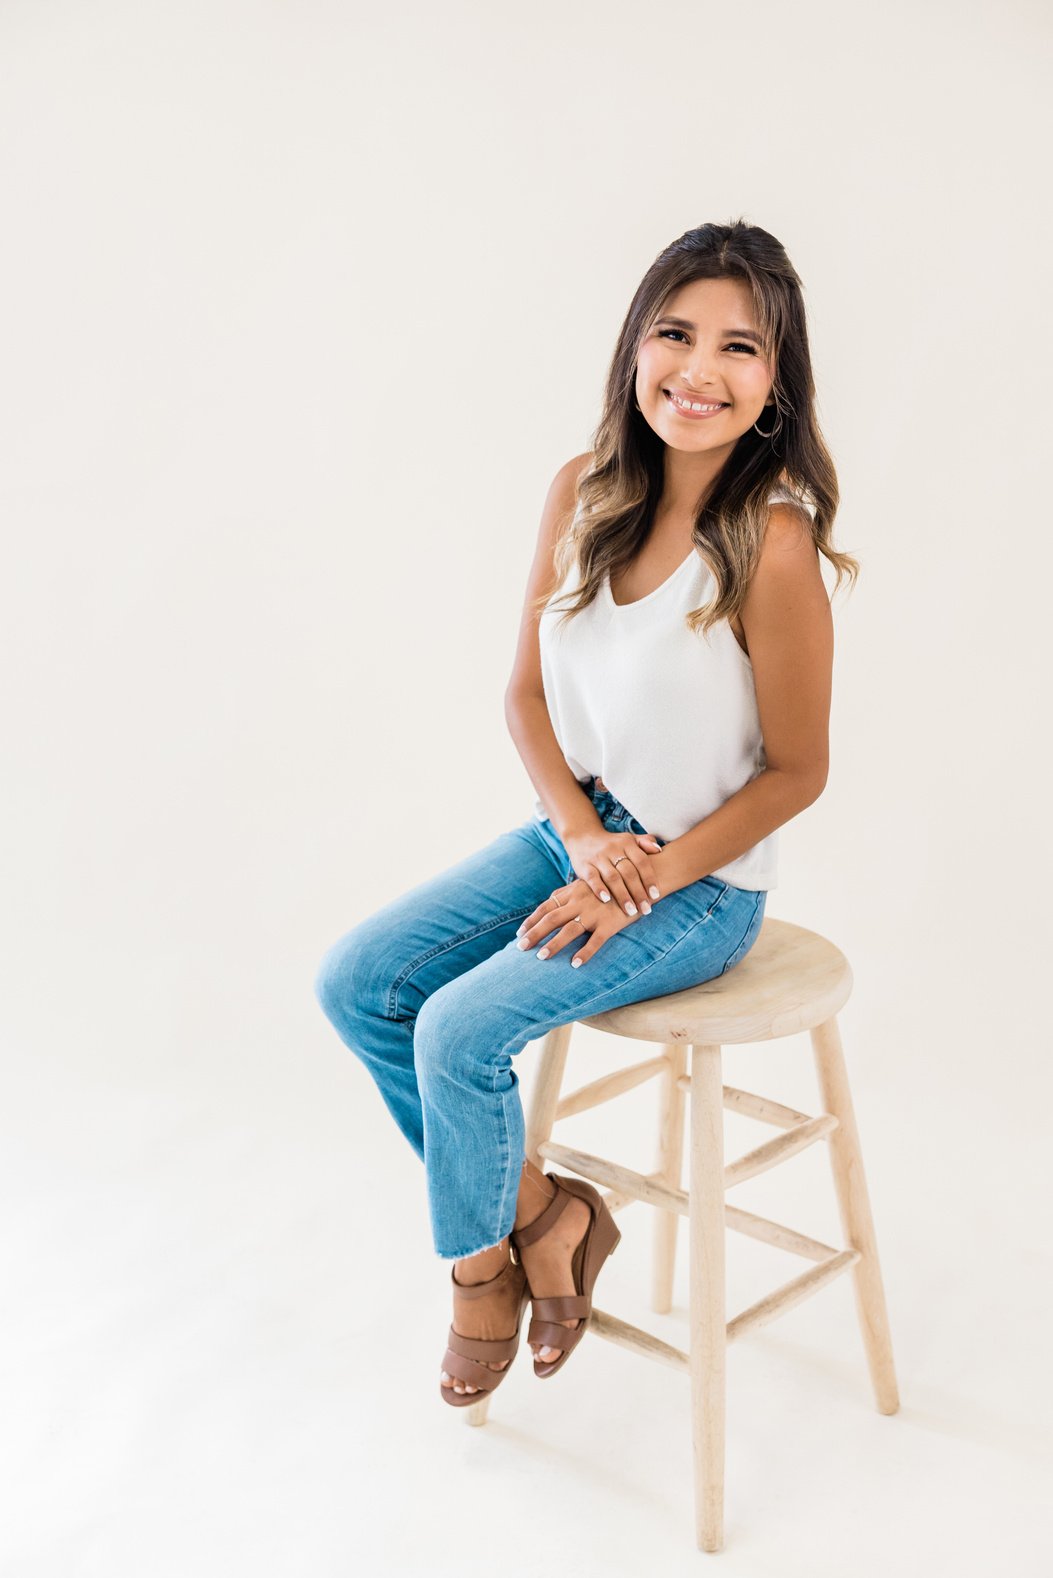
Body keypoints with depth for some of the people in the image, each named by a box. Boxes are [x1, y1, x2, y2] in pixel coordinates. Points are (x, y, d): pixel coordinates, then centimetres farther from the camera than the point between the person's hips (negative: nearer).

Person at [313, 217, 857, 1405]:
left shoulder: (772, 547, -22)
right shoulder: (582, 493, -4)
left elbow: (795, 772, -14)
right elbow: (526, 692, 4)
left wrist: (642, 883, -16)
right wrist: (584, 836, -11)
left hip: (700, 883, -6)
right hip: (573, 830, 7)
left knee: (460, 1028, -19)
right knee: (353, 984, -2)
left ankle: (484, 1261, 13)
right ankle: (540, 1215, 13)